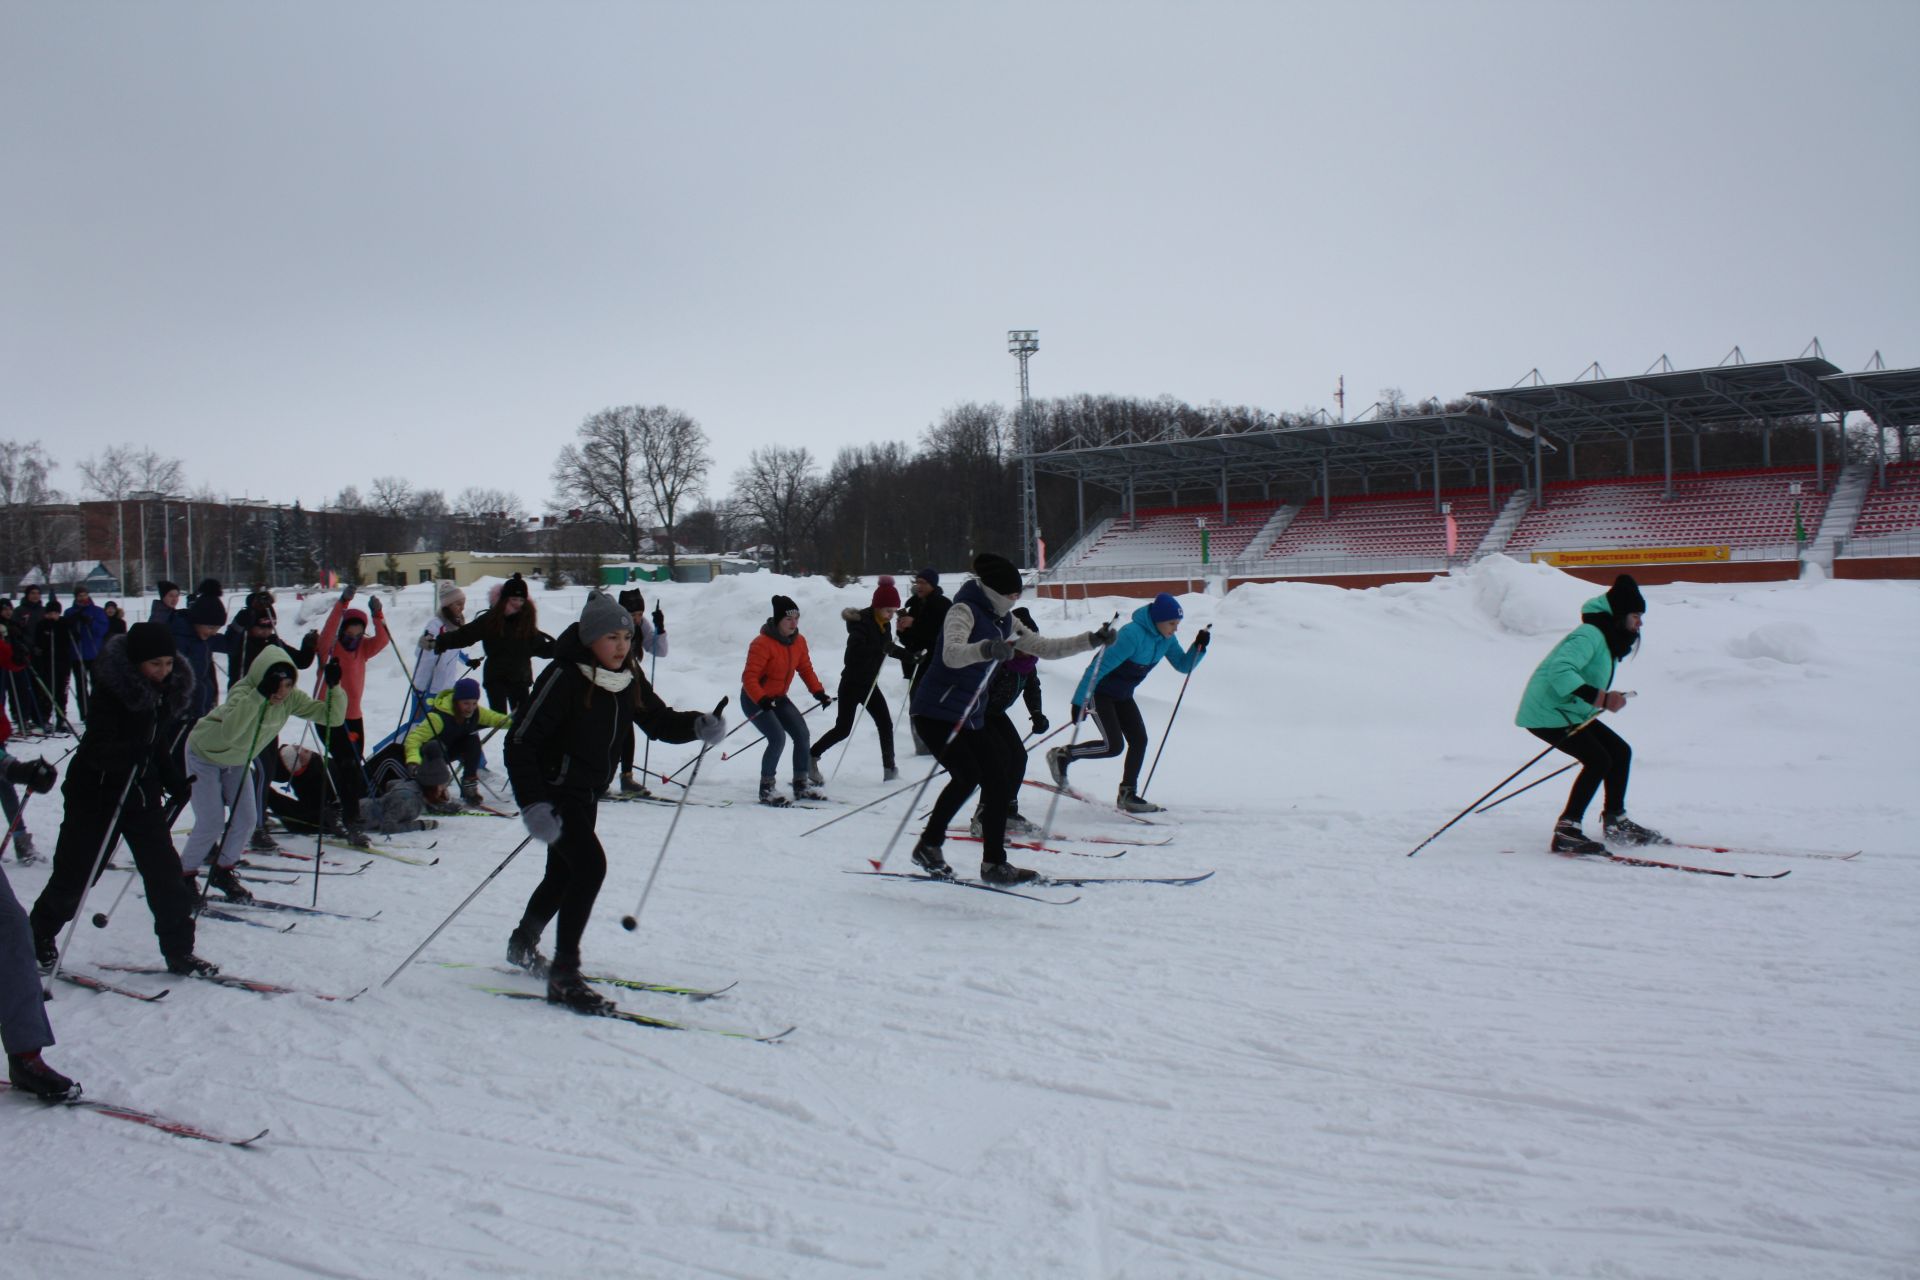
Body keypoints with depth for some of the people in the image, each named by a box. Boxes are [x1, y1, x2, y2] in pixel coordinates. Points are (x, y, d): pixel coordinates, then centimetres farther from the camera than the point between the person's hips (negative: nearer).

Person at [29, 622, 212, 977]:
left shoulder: (172, 690, -3)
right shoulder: (111, 690, -22)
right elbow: (99, 751, -28)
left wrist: (173, 781, 1)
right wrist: (134, 752, -46)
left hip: (143, 792, 5)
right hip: (95, 792, -5)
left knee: (165, 872, -1)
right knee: (74, 873, 9)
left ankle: (179, 951, 7)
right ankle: (40, 935, 35)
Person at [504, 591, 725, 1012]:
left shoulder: (628, 678, -2)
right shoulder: (564, 677, -24)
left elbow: (658, 721, 6)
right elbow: (520, 742, -25)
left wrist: (699, 725, -15)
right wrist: (533, 805, -33)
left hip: (587, 793, 8)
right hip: (554, 791, -8)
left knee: (564, 874, 21)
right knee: (590, 866, -20)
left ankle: (523, 945, 47)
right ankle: (563, 975, -11)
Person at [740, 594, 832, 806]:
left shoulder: (799, 641, -2)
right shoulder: (762, 644, -24)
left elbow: (806, 669, 8)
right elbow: (749, 678, -27)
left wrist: (818, 691, -4)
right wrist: (762, 700, -41)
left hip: (779, 699, 7)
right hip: (755, 700, -7)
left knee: (802, 734, 0)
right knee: (778, 737, -21)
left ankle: (801, 785, 14)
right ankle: (767, 789, -8)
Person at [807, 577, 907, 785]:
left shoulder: (884, 624, 4)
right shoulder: (861, 622, -20)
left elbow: (888, 648, 21)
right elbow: (855, 651, -34)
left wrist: (909, 654, 10)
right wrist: (880, 648, -40)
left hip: (870, 683, 7)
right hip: (852, 682, -7)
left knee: (885, 723, 1)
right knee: (843, 729, -3)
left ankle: (889, 768, 8)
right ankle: (811, 756, 15)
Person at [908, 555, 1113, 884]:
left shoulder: (1003, 620, 11)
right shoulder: (964, 611, -15)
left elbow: (1045, 647, 15)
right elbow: (952, 654, -34)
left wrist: (1092, 640, 7)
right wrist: (986, 649, -53)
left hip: (970, 717, 9)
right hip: (935, 710, -9)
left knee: (998, 781, 7)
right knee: (967, 774, -22)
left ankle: (994, 863, 17)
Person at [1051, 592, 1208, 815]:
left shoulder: (1166, 639, -4)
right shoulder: (1133, 634, -30)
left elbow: (1183, 665, 6)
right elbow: (1100, 666, -31)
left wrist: (1199, 647, -15)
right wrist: (1080, 701, -32)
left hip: (1122, 695, 8)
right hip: (1099, 692, -8)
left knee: (1139, 740, -1)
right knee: (1114, 746, -14)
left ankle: (1128, 794, 10)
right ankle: (1062, 755, 5)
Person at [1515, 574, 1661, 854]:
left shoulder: (1607, 639, 13)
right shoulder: (1589, 635, -20)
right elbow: (1560, 671, -35)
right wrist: (1600, 697, -39)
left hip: (1572, 713, 11)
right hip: (1546, 713, -11)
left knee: (1620, 751, 12)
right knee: (1598, 760, -20)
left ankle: (1615, 822, 25)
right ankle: (1566, 832, -18)